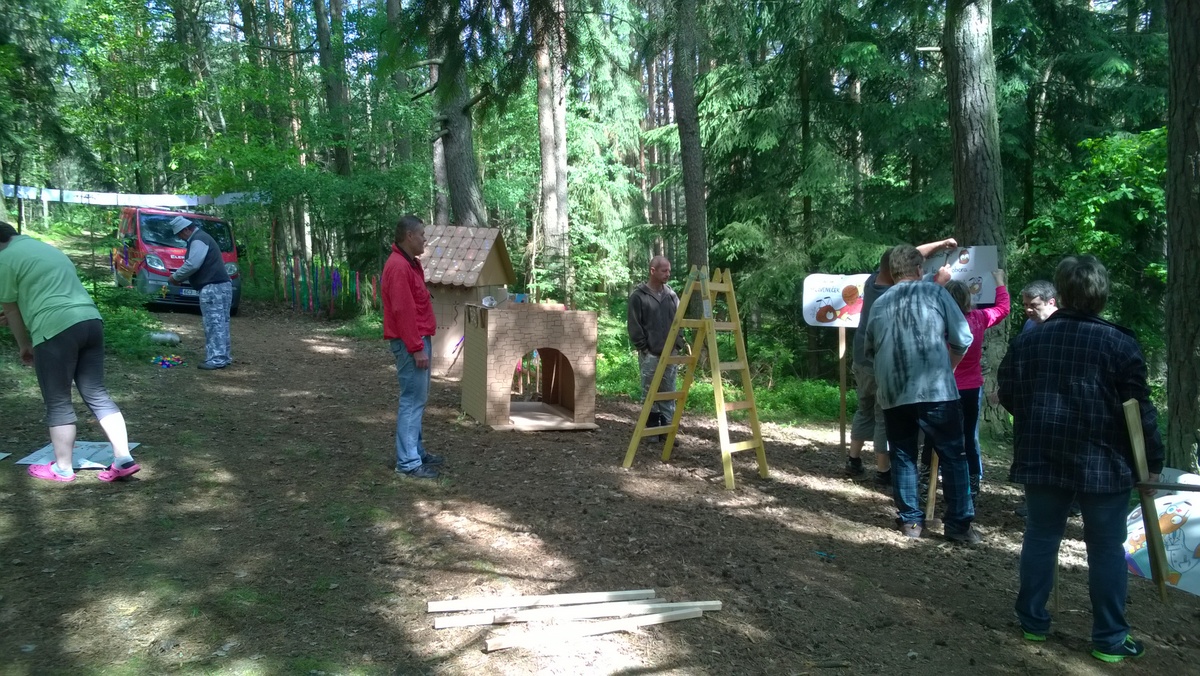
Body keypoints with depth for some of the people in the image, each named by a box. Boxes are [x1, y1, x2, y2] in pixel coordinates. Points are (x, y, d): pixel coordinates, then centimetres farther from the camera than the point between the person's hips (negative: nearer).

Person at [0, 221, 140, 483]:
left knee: (58, 404, 5)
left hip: (56, 330, -7)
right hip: (91, 321, 7)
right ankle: (123, 459, 5)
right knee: (97, 395, 10)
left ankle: (62, 468, 15)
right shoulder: (48, 249, 28)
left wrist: (24, 345, 19)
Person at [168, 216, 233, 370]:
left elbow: (192, 265, -19)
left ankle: (216, 359, -13)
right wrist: (181, 278, 18)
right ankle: (223, 356, 14)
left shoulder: (198, 240, -10)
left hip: (213, 287, -11)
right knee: (219, 323, 11)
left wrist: (176, 277, -5)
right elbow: (196, 265, 28)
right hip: (221, 285, 11)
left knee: (213, 323, -12)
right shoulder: (201, 238, 24)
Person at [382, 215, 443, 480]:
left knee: (418, 399, 16)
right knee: (412, 401, -8)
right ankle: (408, 463, -3)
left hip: (419, 339, 11)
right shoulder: (398, 267, -18)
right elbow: (403, 312, -23)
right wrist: (417, 348, -22)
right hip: (410, 343, -11)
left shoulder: (410, 264, 15)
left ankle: (415, 451, 25)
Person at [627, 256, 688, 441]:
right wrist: (643, 348, -8)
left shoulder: (671, 294, 10)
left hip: (670, 354, 4)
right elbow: (633, 325, -6)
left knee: (669, 394, 5)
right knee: (650, 394, 1)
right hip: (650, 355, -4)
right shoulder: (638, 296, -5)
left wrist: (679, 344, 6)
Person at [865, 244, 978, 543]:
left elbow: (870, 349, 18)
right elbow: (962, 339, 1)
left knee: (902, 457, 13)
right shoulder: (935, 292, 1)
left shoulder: (879, 304, 11)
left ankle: (910, 520, 16)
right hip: (935, 390, -3)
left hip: (892, 394, 3)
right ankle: (958, 524, 6)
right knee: (953, 456, 6)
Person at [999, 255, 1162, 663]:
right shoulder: (1119, 343, -10)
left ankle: (1033, 621, 23)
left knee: (1040, 538, 14)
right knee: (1106, 550, 7)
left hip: (1042, 460, 3)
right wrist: (1153, 460, 1)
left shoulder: (1027, 340, 0)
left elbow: (1008, 397, 6)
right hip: (1103, 464, -3)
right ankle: (1110, 639, 15)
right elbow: (1139, 409, -8)